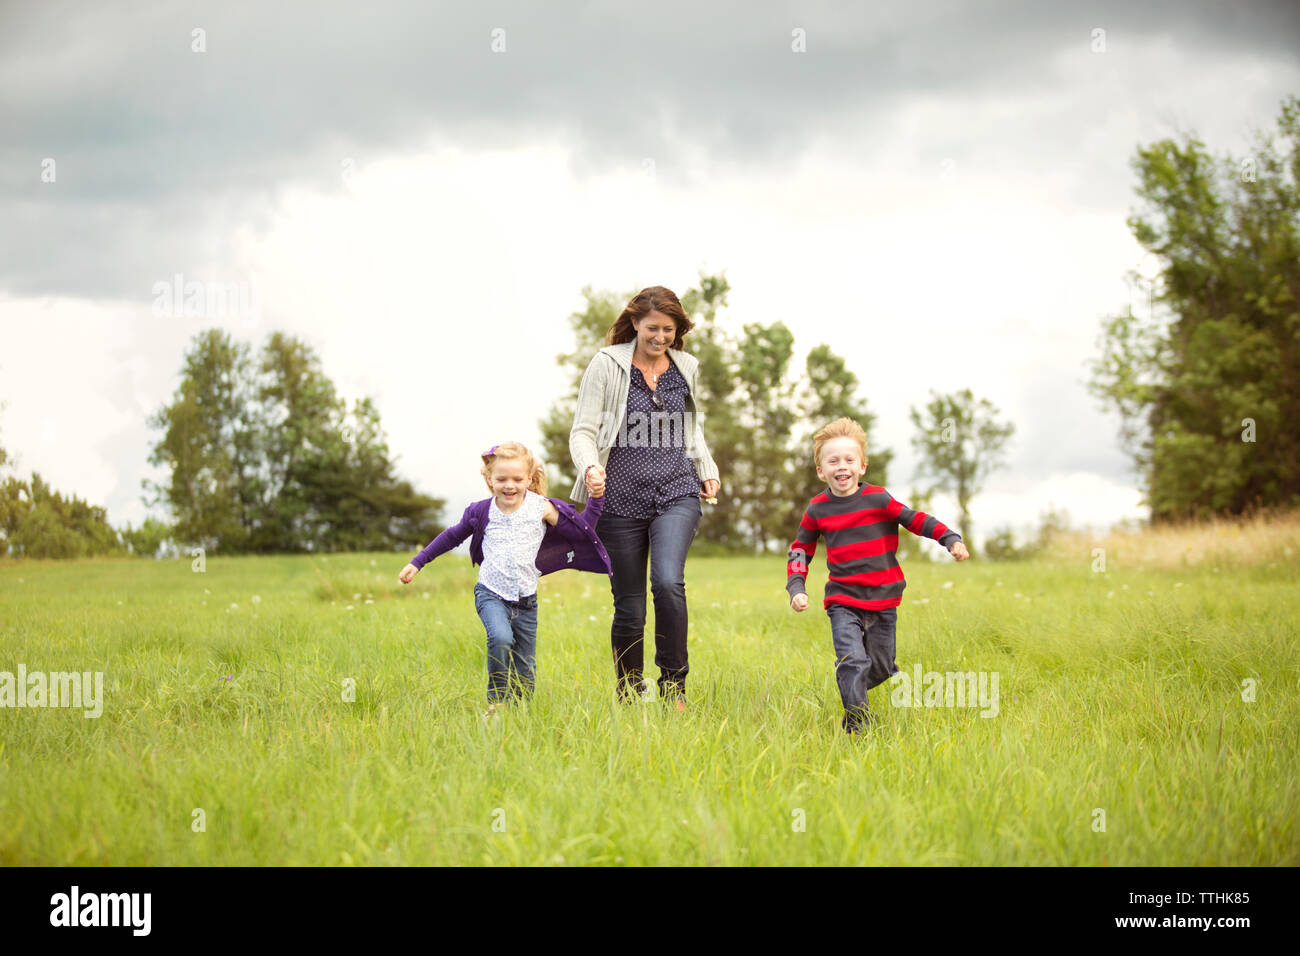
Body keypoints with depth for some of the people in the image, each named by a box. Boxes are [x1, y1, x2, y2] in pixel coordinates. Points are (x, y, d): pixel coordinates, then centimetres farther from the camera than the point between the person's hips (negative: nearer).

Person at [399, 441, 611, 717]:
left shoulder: (542, 509, -2)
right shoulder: (482, 512, -1)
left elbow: (582, 530, 1)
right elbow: (452, 537, 15)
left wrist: (596, 498, -11)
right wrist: (417, 563, 18)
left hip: (525, 600, 2)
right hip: (491, 595, -2)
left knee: (525, 677, 4)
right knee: (501, 639, -31)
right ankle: (497, 701, -13)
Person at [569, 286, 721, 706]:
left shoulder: (687, 368, 10)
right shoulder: (607, 365, -2)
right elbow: (583, 430, -4)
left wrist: (707, 469, 14)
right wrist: (590, 467, -24)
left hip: (677, 494, 2)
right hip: (621, 498, -2)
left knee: (668, 582, -22)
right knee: (629, 606, 3)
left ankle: (674, 683, -10)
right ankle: (628, 695, 20)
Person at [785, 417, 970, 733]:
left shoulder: (877, 499, -5)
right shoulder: (817, 510, 0)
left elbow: (916, 519, -1)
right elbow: (800, 549, 12)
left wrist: (952, 540, -14)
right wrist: (796, 588, 0)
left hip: (883, 599, 1)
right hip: (843, 601, -1)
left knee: (881, 668, 10)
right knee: (852, 662, -19)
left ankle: (854, 685, 43)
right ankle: (857, 727, -15)